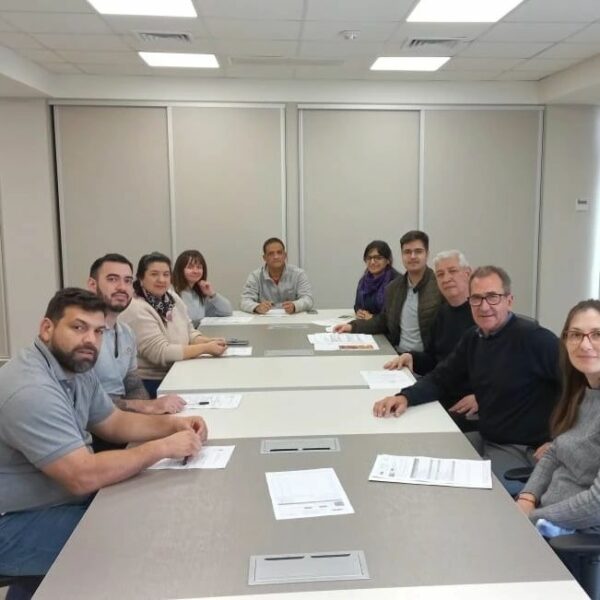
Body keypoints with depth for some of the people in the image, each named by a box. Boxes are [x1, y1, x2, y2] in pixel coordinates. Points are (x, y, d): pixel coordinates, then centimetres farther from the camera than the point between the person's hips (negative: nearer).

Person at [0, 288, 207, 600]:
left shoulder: (76, 367, 1)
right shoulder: (31, 390, -29)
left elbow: (115, 423, 12)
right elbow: (84, 476, -33)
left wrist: (172, 423, -5)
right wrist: (163, 447, -25)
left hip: (53, 499, 9)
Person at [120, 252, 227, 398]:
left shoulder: (173, 298, 7)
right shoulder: (136, 310, -18)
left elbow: (189, 333, 12)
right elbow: (161, 353, -22)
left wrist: (209, 341, -9)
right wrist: (206, 348, -21)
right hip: (150, 384, -7)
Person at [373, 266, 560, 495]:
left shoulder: (532, 337, -20)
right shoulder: (473, 338, 5)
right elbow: (441, 379, 8)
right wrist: (405, 397, -11)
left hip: (525, 451, -7)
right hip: (485, 439, 8)